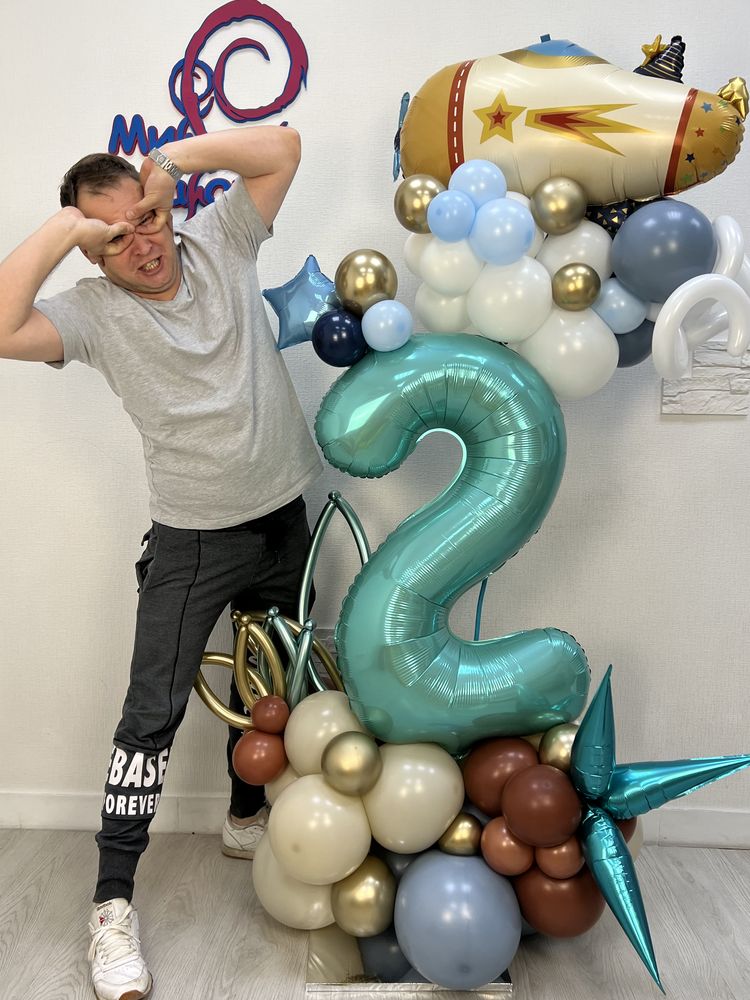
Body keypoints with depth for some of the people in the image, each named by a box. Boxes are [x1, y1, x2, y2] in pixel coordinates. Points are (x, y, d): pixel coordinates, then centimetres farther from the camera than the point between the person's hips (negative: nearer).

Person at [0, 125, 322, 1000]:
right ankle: (113, 902, 9)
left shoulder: (218, 241, 1)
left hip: (283, 517, 4)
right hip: (192, 539, -4)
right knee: (154, 710, -7)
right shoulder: (94, 312, -10)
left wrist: (173, 158, -9)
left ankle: (245, 820, 42)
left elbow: (282, 147, -1)